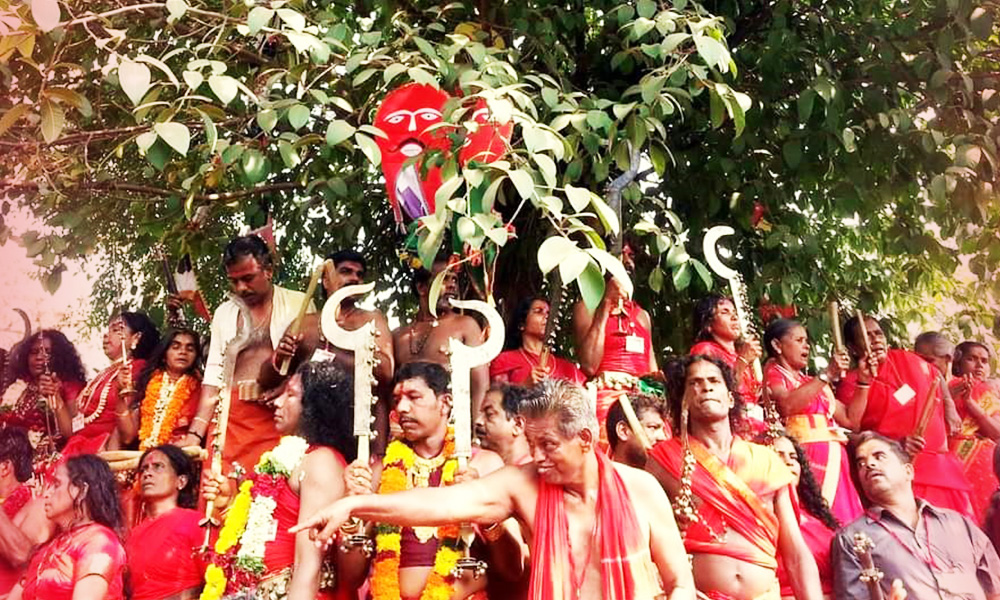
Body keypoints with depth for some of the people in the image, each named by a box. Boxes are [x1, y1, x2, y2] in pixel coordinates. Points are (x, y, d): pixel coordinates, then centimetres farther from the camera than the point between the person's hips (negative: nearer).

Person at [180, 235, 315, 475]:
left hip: (279, 416, -3)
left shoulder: (298, 304, 5)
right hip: (232, 418, 3)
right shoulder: (224, 313, 15)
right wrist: (195, 434, 6)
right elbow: (213, 375, 13)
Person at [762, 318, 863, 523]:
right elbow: (787, 405, -17)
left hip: (834, 461, 7)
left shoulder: (813, 382, 25)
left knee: (840, 523, -2)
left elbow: (851, 420, 21)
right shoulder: (773, 372, 6)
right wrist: (827, 375, -13)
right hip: (805, 457, -7)